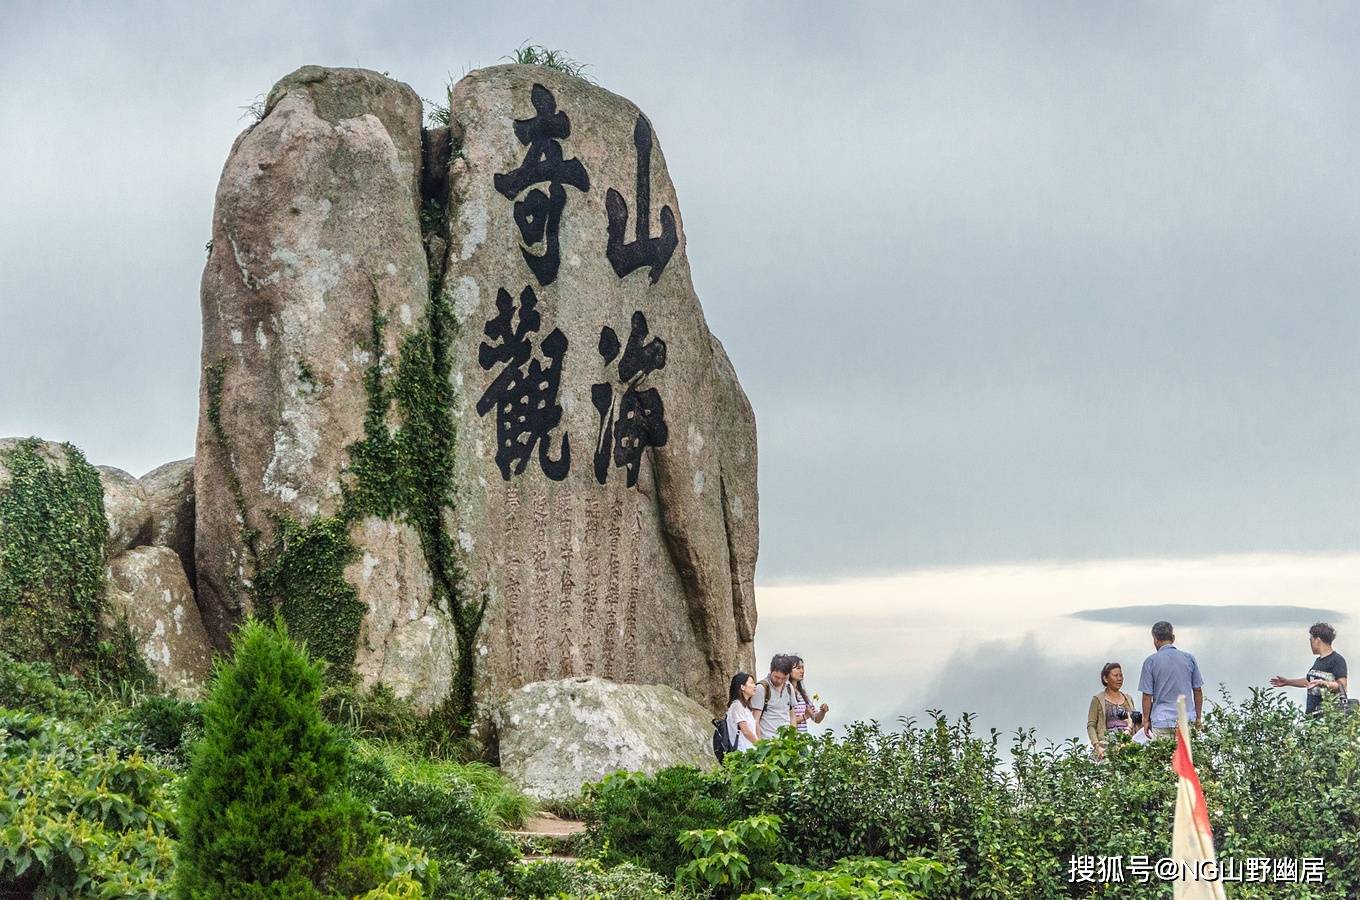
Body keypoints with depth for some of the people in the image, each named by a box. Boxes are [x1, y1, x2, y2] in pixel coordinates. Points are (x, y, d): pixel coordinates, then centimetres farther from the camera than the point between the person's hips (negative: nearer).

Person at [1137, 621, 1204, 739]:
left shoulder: (1151, 661, -4)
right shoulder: (1189, 659, 4)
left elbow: (1147, 695, -2)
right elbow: (1198, 691, 8)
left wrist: (1146, 720, 7)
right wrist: (1198, 717, 17)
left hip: (1161, 720, -2)